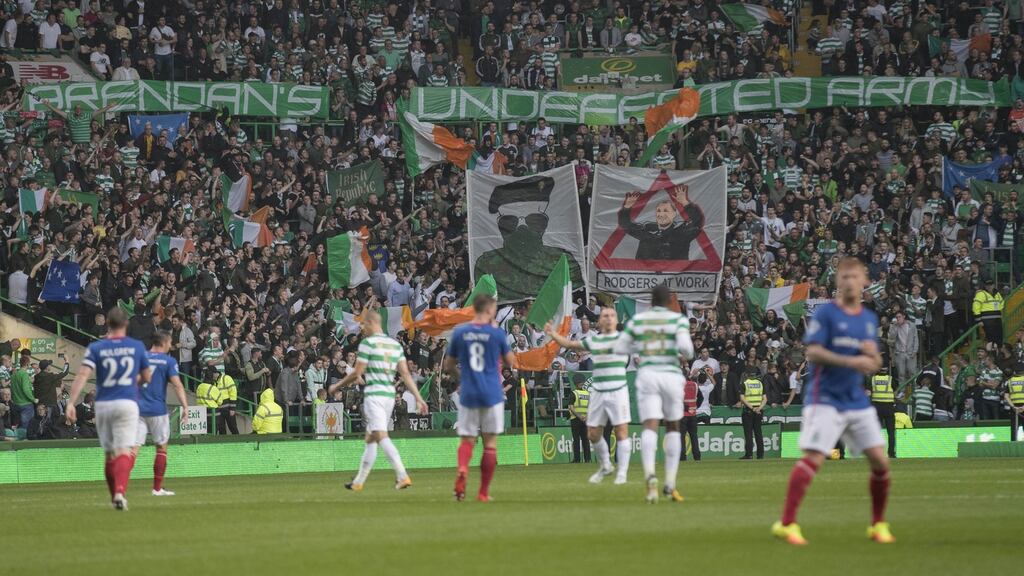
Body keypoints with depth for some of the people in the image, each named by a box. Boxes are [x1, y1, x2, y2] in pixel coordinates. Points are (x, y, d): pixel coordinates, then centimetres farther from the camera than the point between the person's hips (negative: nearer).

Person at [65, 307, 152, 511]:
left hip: (103, 405, 1)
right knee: (125, 451, -9)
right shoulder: (137, 347, 4)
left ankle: (114, 496, 22)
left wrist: (71, 403, -16)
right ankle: (120, 492, -31)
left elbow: (82, 375, -11)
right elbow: (147, 378, 14)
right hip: (128, 402, -1)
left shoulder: (96, 348, 2)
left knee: (109, 454, 14)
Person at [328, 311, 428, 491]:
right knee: (370, 439, 15)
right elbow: (406, 374, 8)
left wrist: (337, 386, 7)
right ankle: (358, 482, 20)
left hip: (374, 394, -8)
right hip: (390, 395, 8)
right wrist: (418, 398, 6)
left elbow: (357, 373, -7)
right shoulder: (395, 344, 13)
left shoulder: (368, 343, -7)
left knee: (382, 437, -15)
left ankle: (402, 476, -30)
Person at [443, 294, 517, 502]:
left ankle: (462, 469, -23)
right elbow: (510, 362, 8)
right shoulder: (497, 333, -5)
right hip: (492, 395, -2)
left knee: (467, 440, 9)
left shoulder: (459, 332, 2)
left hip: (468, 394, 2)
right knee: (490, 442, 7)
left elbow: (448, 366, 9)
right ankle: (484, 492, 7)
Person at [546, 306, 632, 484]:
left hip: (618, 391, -4)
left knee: (621, 431, -8)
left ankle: (622, 473, 1)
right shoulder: (593, 340, 13)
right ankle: (605, 466, 27)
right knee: (593, 433, 5)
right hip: (598, 392, 4)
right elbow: (570, 344, 22)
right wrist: (553, 334, 13)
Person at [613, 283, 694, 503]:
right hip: (671, 376, -1)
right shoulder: (678, 319, -1)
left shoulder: (637, 319, 7)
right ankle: (670, 484, 12)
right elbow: (684, 345, -15)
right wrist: (688, 355, 8)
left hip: (647, 375, 1)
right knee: (673, 428, 18)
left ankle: (650, 475, -39)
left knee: (650, 428, -10)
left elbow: (619, 347, 10)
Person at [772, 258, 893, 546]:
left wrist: (872, 355, -5)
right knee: (813, 457, -18)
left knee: (880, 460, 1)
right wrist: (850, 362, -23)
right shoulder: (825, 313, -5)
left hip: (857, 400, 6)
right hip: (825, 399, -6)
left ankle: (878, 524, 16)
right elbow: (813, 352, -14)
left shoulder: (869, 319, 14)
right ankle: (786, 524, -17)